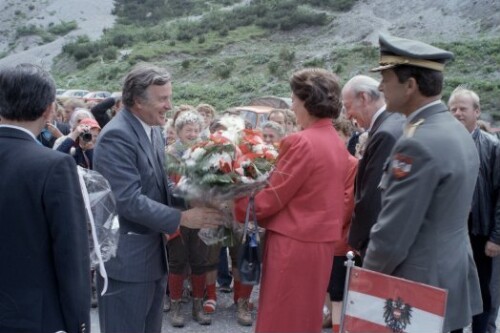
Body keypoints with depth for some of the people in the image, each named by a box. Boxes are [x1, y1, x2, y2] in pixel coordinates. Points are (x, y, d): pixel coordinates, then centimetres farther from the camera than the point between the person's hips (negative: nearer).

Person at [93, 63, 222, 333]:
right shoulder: (116, 136, -20)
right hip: (125, 257, -9)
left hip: (153, 253, 9)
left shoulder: (153, 130, 9)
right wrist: (181, 218, -21)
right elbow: (129, 200, -25)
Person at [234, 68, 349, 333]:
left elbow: (272, 197, -15)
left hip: (292, 243, -8)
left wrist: (239, 207, 0)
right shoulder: (337, 142, 6)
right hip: (321, 241, 8)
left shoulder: (301, 142, -19)